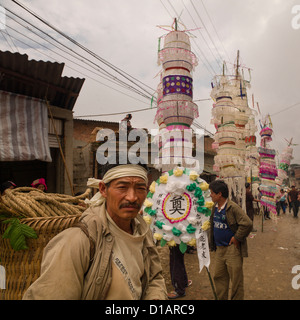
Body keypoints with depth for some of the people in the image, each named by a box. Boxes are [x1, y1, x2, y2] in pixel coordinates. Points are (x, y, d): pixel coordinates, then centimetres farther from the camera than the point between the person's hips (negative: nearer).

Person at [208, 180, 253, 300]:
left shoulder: (233, 208, -18)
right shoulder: (215, 207, 6)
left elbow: (247, 224, -24)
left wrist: (237, 238, -17)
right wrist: (212, 243, 17)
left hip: (232, 249, -7)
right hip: (219, 249, 8)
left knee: (236, 279, 5)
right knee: (218, 277, 16)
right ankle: (221, 298, 32)